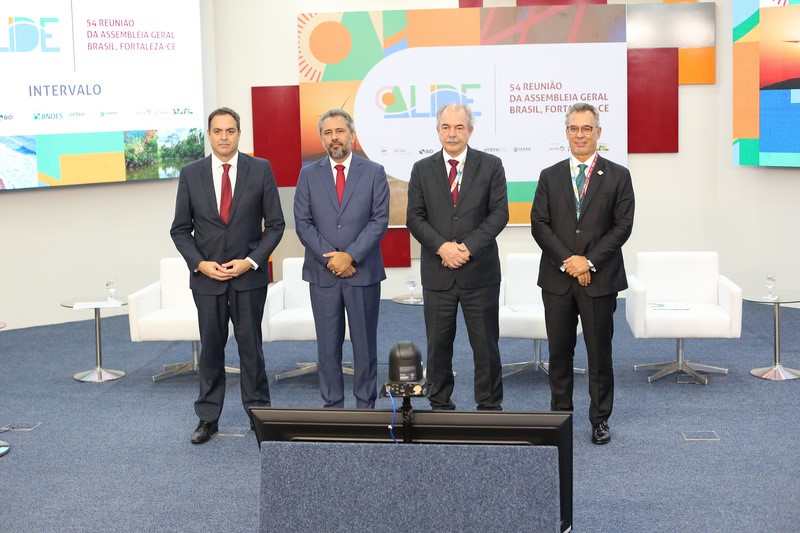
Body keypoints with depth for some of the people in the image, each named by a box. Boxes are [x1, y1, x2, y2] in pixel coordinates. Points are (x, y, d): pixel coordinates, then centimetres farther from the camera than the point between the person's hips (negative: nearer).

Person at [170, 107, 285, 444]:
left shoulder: (260, 170, -1)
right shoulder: (190, 174, 2)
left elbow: (275, 224, 0)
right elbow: (180, 229, 5)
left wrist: (251, 261, -10)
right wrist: (200, 263, -9)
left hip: (249, 275, -1)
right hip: (206, 276, 1)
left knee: (251, 346, 7)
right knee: (210, 348, 8)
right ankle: (207, 418, 18)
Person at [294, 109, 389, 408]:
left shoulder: (374, 173, 3)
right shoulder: (309, 175, 6)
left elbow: (380, 220, -4)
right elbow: (303, 223, 1)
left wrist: (351, 256, -14)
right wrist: (331, 258, -10)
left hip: (363, 272, -1)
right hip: (322, 274, 1)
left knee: (365, 344, 7)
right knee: (328, 345, 6)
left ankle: (365, 405, 17)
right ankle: (333, 406, 16)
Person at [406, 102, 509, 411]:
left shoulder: (490, 166, 3)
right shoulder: (422, 170, 7)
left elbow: (499, 213, -4)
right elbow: (415, 217, 2)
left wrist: (468, 247, -14)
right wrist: (442, 246, -13)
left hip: (480, 270, -1)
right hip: (437, 271, 1)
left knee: (486, 343, 5)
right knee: (438, 343, 8)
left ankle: (490, 406, 17)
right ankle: (440, 405, 21)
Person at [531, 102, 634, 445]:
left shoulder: (617, 176, 3)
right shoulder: (550, 176, 8)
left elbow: (623, 226, -4)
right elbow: (539, 225, 1)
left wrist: (590, 262, -13)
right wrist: (568, 260, -11)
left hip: (600, 279, -2)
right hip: (557, 279, 2)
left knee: (600, 353, 4)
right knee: (559, 352, 8)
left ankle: (600, 420, 16)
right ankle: (560, 416, 20)